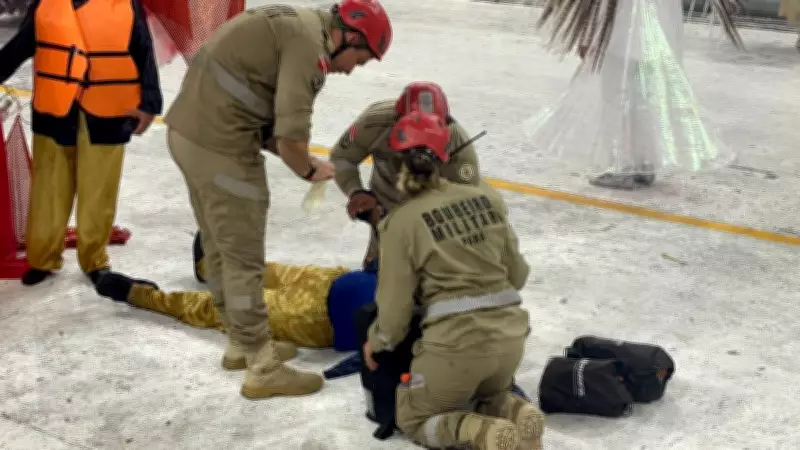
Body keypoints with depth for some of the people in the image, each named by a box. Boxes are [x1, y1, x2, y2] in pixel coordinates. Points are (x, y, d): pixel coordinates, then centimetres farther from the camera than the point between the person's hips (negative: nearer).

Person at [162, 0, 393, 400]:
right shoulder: (309, 43, -14)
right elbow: (291, 135, -20)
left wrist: (299, 159, 6)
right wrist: (310, 170, 0)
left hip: (187, 129, 10)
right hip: (218, 143, -10)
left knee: (219, 246, 20)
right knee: (243, 256, 0)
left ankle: (241, 343, 35)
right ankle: (263, 368, 10)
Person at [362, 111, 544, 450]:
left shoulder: (402, 222, -9)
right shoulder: (488, 197, 3)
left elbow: (396, 304, -3)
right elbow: (517, 274, 11)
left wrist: (378, 341, 17)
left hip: (455, 342, -5)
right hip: (509, 332, 5)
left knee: (413, 418, 20)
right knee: (490, 396, 35)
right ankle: (519, 415, 0)